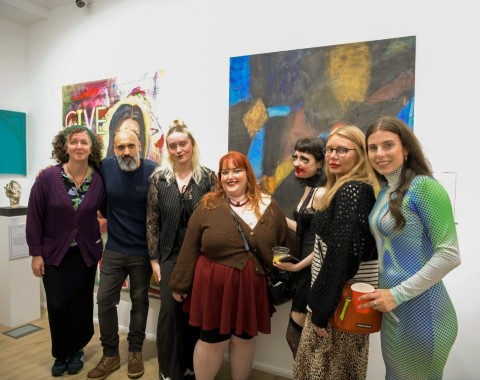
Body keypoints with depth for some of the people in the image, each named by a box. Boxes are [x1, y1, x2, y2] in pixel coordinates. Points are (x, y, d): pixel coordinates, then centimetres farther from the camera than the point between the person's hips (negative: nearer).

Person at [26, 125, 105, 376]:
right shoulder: (48, 177, -12)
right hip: (53, 254, -1)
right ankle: (61, 354, 29)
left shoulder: (99, 180, -9)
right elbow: (34, 217, -7)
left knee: (81, 305, 9)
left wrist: (99, 241, -4)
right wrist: (36, 253, -6)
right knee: (57, 306, 3)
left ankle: (76, 350, 33)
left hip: (86, 254, 1)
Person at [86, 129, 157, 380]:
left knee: (139, 301, 13)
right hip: (113, 250, 3)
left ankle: (135, 352, 33)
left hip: (143, 251, -2)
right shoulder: (106, 166, -6)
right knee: (105, 300, 8)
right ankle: (110, 354, 29)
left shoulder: (153, 171, -15)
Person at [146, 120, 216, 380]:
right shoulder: (159, 178, -1)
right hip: (170, 255, 0)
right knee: (170, 310, 4)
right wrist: (154, 259, -1)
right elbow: (152, 221, 1)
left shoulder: (207, 177, -3)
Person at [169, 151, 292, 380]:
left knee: (244, 339, 19)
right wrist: (179, 284, 1)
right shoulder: (207, 206, -5)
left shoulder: (269, 206, -1)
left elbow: (285, 246, 6)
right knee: (212, 341, 12)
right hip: (214, 286, -1)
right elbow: (189, 249, -2)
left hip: (252, 287, 2)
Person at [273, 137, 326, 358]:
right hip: (305, 271, 9)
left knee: (295, 336, 4)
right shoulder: (309, 189, 10)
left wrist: (297, 266, -15)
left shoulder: (321, 193, -18)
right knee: (300, 337, 18)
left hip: (313, 272, -9)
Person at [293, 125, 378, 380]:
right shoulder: (358, 189, 11)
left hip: (339, 301, -9)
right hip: (347, 298, 9)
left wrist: (321, 311, -19)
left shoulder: (350, 191, -20)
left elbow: (342, 255, -25)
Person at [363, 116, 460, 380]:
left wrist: (398, 294, -18)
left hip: (420, 309, -7)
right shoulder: (384, 192, 7)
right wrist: (385, 293, 5)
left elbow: (450, 255, -19)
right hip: (391, 308, 7)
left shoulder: (424, 186, -15)